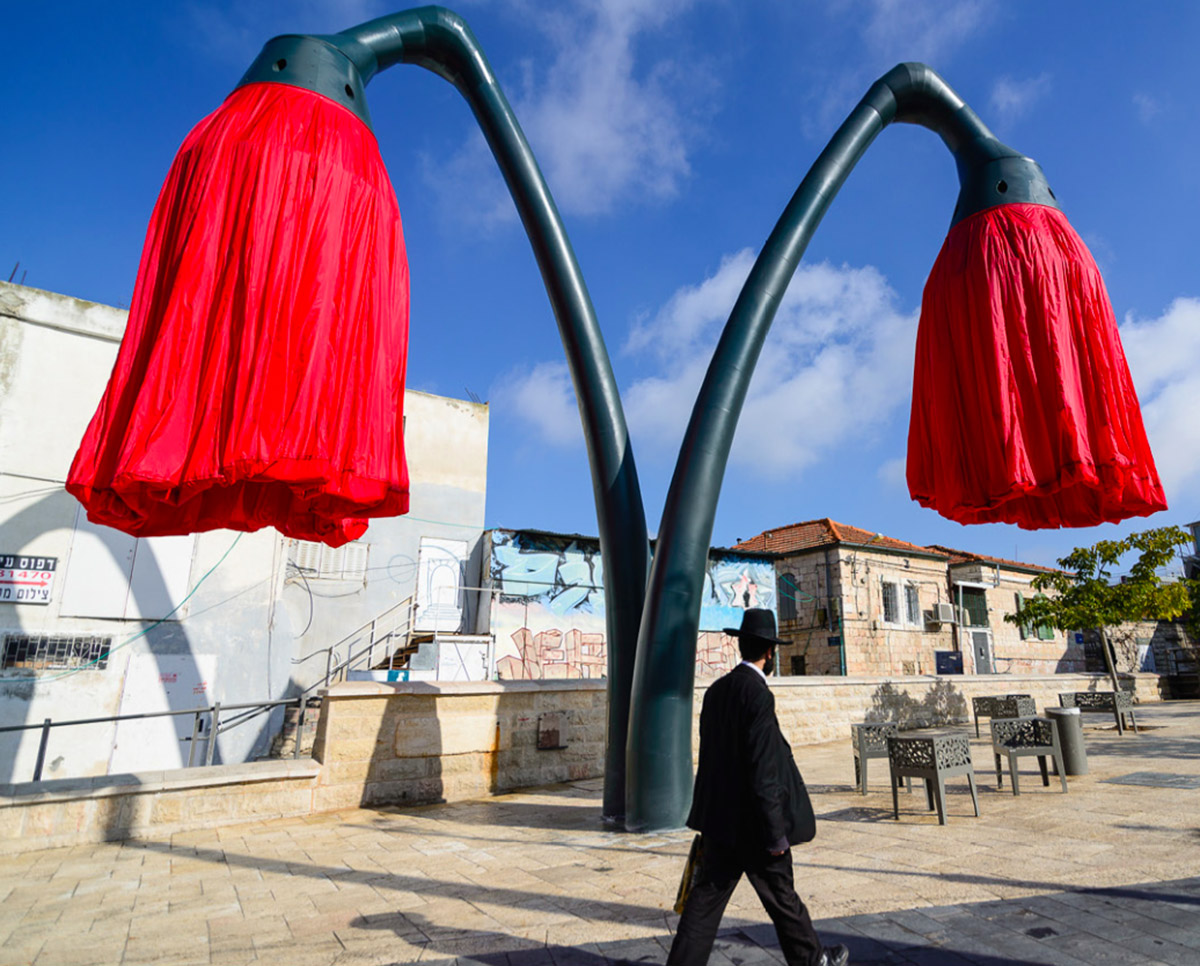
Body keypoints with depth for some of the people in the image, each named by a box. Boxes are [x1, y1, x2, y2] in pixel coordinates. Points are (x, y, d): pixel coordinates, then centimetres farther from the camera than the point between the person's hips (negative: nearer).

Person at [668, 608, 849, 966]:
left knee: (707, 897, 11)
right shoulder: (758, 695, -21)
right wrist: (776, 833, -15)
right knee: (781, 896, 15)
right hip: (752, 824, -6)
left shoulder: (716, 690, 4)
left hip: (719, 819, 7)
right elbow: (763, 772, -22)